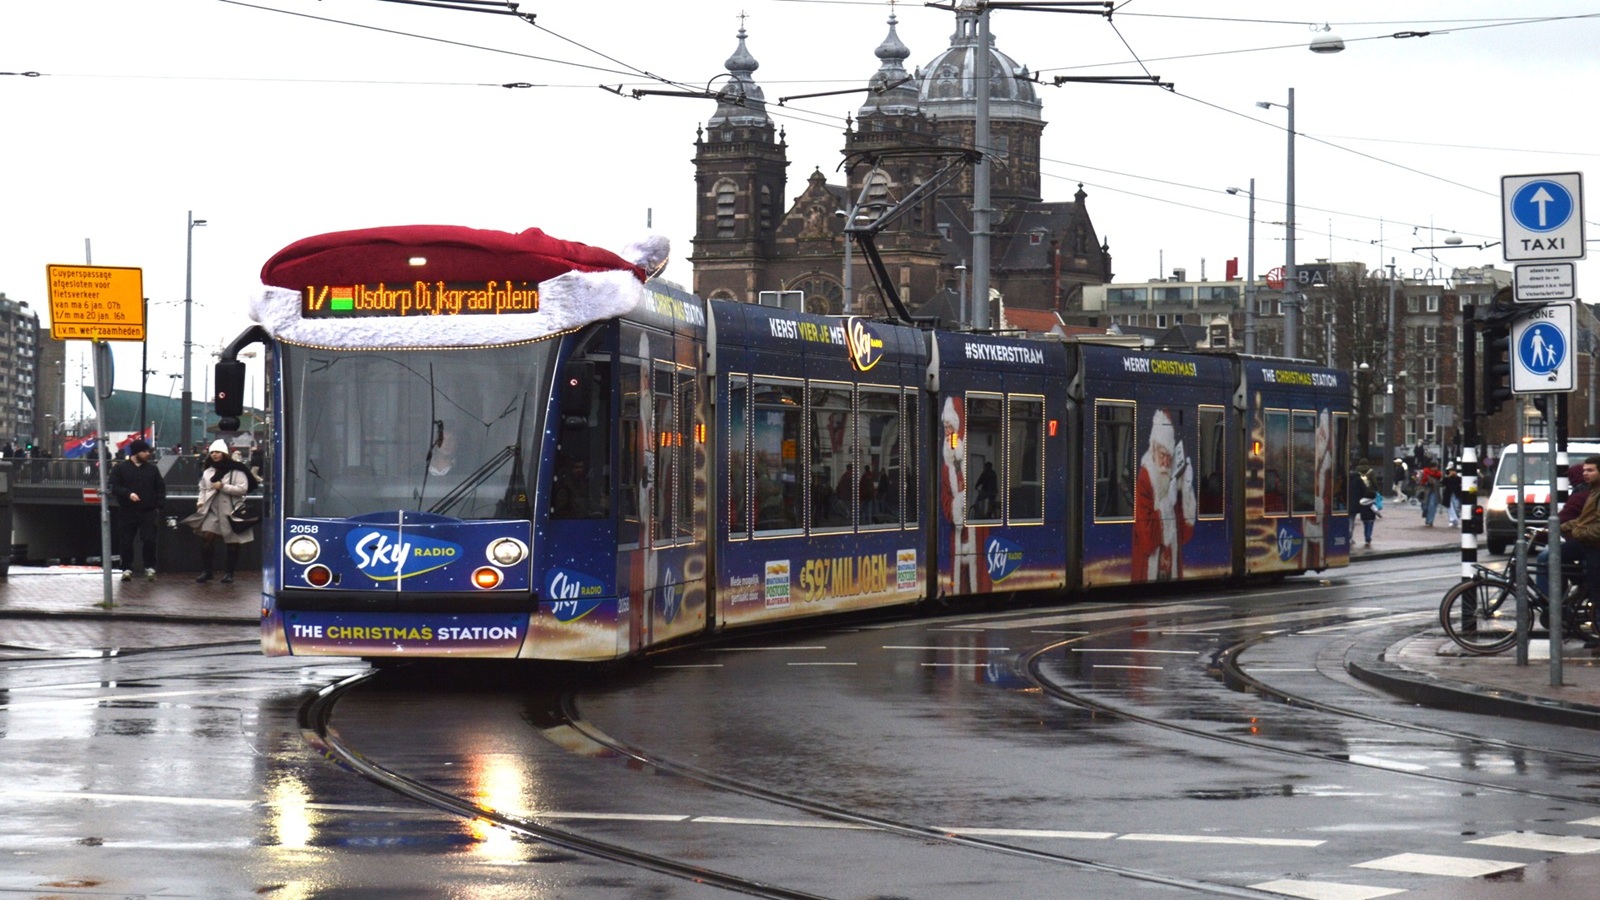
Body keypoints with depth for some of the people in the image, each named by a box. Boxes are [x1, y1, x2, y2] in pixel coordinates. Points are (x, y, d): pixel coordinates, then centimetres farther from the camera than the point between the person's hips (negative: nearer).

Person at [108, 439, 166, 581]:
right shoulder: (120, 468, 2)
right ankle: (127, 569, 12)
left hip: (148, 512, 1)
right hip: (127, 512, -1)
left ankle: (150, 568, 6)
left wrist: (159, 505, 3)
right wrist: (128, 494, -20)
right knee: (126, 541, 2)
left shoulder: (152, 469, 10)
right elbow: (114, 487, -5)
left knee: (149, 540, -5)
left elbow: (160, 488, 14)